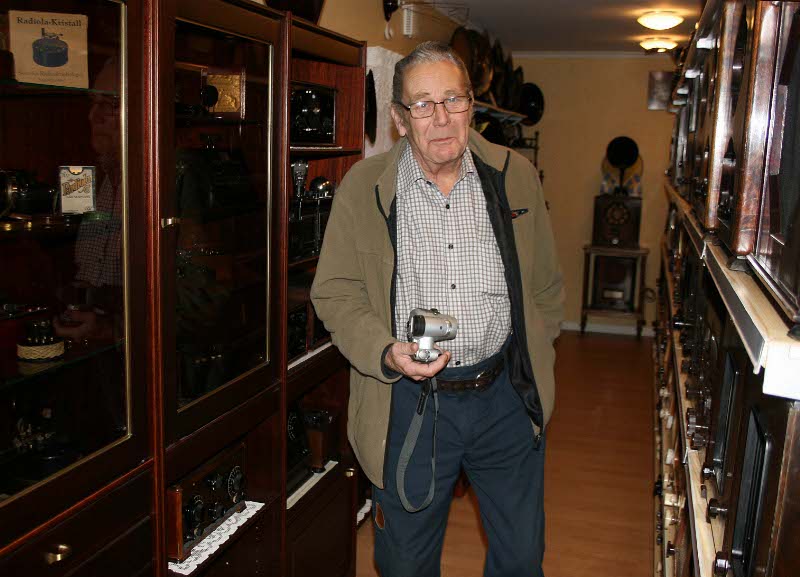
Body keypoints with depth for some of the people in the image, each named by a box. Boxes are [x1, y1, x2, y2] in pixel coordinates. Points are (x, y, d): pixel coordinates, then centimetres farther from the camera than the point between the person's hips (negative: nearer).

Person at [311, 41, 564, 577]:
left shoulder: (516, 176, 1)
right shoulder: (363, 186, -5)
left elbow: (546, 283, 11)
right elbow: (336, 293, -3)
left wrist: (534, 364, 11)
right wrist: (388, 353, -19)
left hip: (507, 396, 2)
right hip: (409, 401, -1)